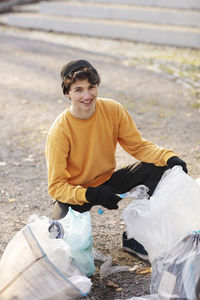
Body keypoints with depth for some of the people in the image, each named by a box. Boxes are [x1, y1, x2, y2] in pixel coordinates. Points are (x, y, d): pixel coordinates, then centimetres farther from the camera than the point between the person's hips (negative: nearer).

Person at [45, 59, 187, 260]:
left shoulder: (113, 110, -13)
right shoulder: (59, 131, -24)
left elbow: (138, 146, -5)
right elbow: (56, 186, -22)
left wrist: (169, 158, -24)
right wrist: (90, 195, -39)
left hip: (107, 181, 5)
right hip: (73, 192, -4)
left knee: (157, 169, -16)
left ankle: (133, 238, -4)